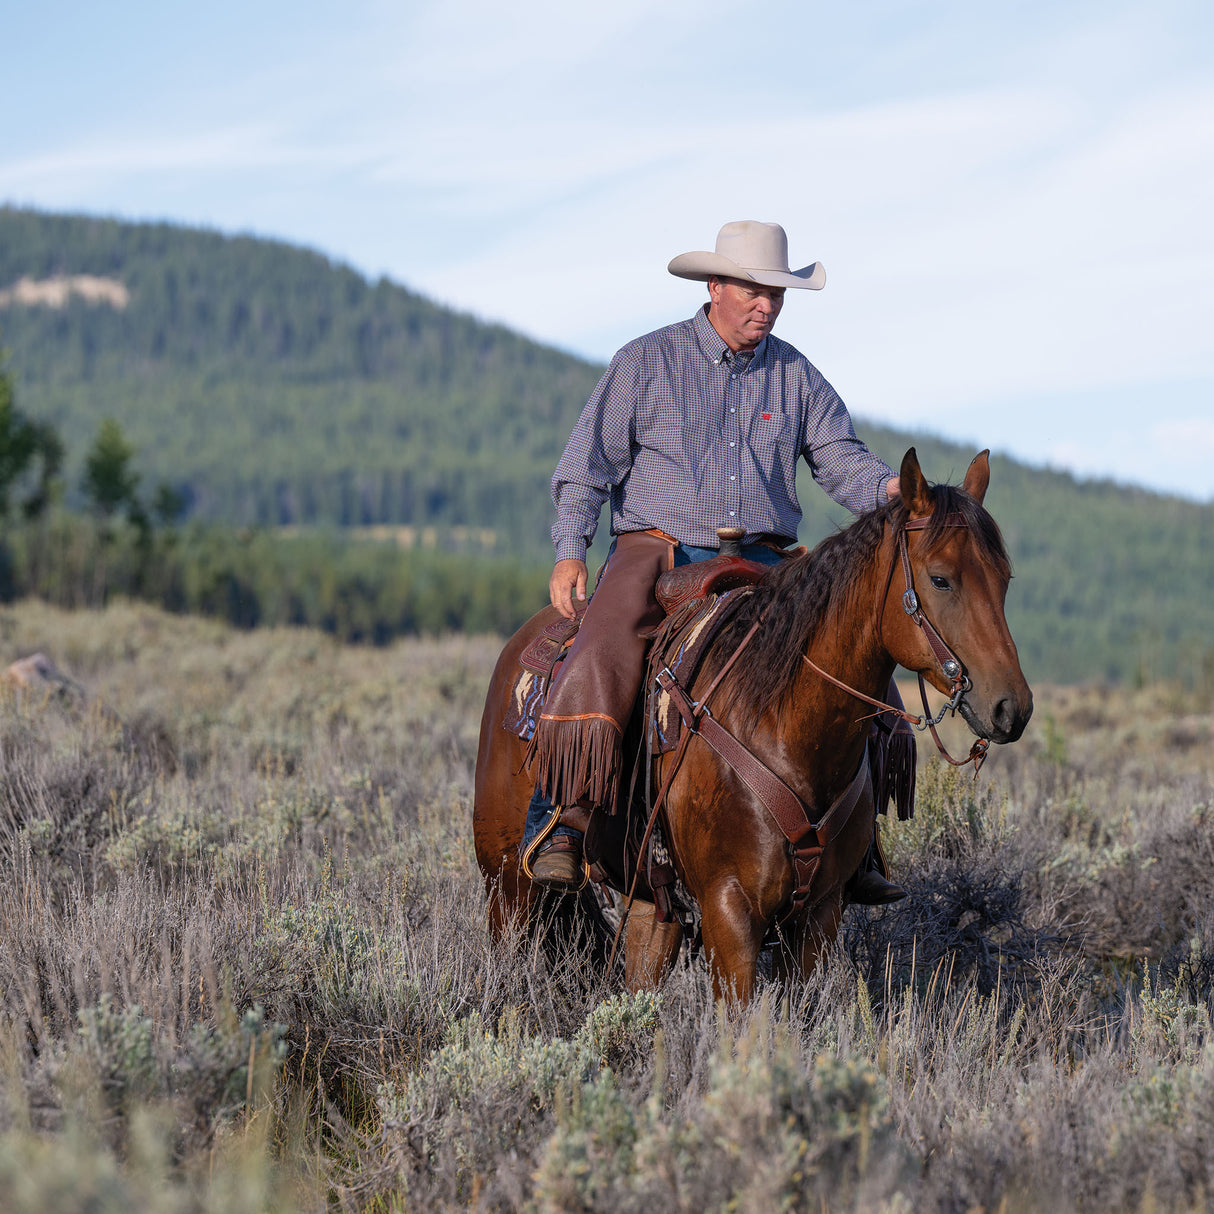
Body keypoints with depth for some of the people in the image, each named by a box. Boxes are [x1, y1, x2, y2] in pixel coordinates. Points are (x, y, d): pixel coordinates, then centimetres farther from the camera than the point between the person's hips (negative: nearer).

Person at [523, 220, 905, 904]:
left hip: (760, 564, 3)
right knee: (606, 649, -31)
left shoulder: (796, 375, 12)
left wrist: (886, 489, -16)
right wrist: (570, 553, -10)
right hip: (657, 549, -3)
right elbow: (590, 462, 1)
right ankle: (557, 820, -31)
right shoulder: (647, 362, 2)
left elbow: (838, 456, 7)